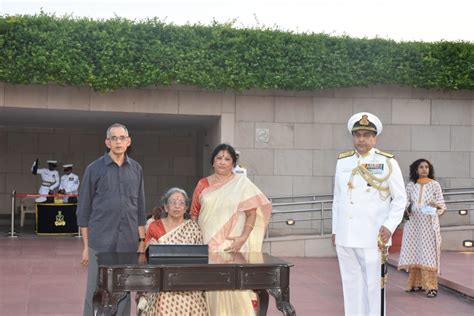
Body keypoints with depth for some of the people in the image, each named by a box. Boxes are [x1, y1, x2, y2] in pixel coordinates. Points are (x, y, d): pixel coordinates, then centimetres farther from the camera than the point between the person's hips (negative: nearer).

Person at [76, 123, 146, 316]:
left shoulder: (136, 169, 9)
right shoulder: (94, 169, 0)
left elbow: (140, 208, 12)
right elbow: (84, 209, 1)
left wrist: (142, 241, 7)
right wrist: (86, 246, -2)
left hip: (128, 244, 3)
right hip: (100, 243, -3)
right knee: (96, 293, 1)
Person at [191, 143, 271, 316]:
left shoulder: (242, 183, 2)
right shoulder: (203, 184, 10)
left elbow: (252, 213, -2)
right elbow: (194, 214, 13)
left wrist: (243, 237, -14)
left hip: (232, 245, -2)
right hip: (206, 245, 3)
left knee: (233, 284, -8)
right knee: (210, 286, 3)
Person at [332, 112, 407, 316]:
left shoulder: (387, 163, -1)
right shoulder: (342, 162, 11)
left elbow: (400, 199, 0)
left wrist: (389, 226, -12)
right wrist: (335, 229, 13)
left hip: (372, 237, -4)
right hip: (344, 237, 4)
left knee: (373, 285, -1)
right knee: (351, 284, 10)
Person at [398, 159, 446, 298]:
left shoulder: (434, 185, 1)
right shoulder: (410, 185, 8)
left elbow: (442, 205, 1)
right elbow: (406, 202, 13)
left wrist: (436, 205, -20)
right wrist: (406, 210, -7)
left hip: (429, 223, -3)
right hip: (413, 222, 3)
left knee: (428, 253, -6)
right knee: (413, 253, 3)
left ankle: (431, 286, -4)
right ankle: (416, 283, 13)